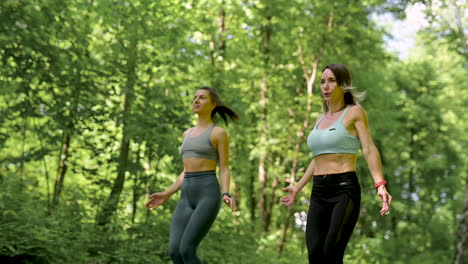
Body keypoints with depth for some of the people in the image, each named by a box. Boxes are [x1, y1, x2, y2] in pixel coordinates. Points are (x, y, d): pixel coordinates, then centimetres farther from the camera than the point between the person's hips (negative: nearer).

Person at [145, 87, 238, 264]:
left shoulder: (220, 133, 0)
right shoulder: (188, 134, 21)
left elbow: (224, 170, -3)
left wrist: (226, 195, -21)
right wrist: (166, 195, 15)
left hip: (208, 197, -7)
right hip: (188, 199, 7)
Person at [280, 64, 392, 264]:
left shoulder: (355, 112, 1)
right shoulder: (320, 119, 19)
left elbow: (369, 150, -9)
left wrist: (380, 185, -23)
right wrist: (298, 187, 29)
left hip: (345, 189, -6)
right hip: (319, 194, 6)